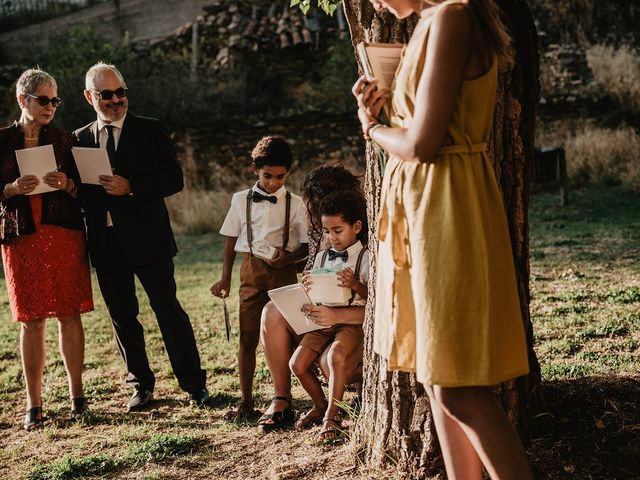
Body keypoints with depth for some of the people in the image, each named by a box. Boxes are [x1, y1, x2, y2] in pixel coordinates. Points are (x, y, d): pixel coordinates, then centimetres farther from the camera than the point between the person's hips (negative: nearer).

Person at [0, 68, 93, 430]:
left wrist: (67, 184, -13)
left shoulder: (64, 140, 8)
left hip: (64, 234, 1)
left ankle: (78, 396, 9)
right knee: (32, 319, 0)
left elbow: (83, 192, 8)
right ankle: (34, 404, 6)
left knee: (69, 314, 0)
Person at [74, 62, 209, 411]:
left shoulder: (150, 131, 1)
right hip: (104, 243, 4)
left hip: (146, 238, -4)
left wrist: (131, 187, -18)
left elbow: (174, 179, -6)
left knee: (168, 310, -2)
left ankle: (194, 385, 8)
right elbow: (78, 189, 13)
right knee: (122, 316, 9)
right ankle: (141, 385, 21)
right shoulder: (81, 139, 12)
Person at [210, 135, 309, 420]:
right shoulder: (241, 200, 5)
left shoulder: (295, 204, 0)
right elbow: (231, 240, 10)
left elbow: (307, 245, 2)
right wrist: (225, 278, 7)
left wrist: (289, 258, -18)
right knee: (247, 336, 1)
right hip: (251, 270, 1)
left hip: (283, 271, -1)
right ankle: (245, 401, 9)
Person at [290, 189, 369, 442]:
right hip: (323, 319, 6)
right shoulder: (322, 257, 13)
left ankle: (331, 416, -19)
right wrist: (308, 288, -6)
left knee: (336, 354, -33)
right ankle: (320, 405, 18)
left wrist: (355, 284, -32)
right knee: (297, 364, -9)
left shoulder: (365, 257, -4)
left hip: (352, 320, -6)